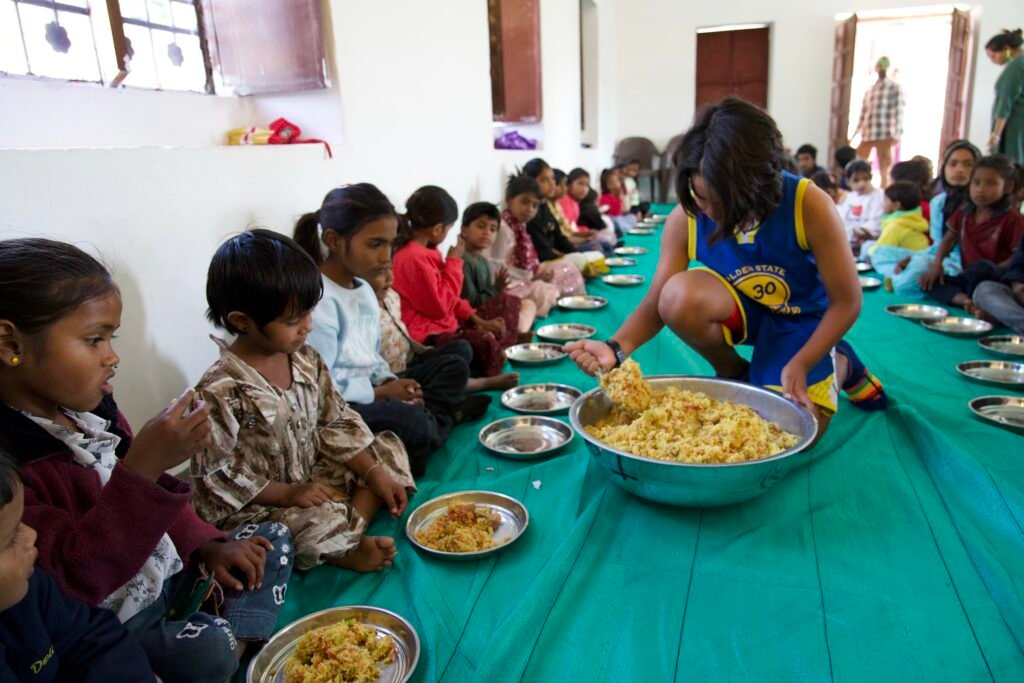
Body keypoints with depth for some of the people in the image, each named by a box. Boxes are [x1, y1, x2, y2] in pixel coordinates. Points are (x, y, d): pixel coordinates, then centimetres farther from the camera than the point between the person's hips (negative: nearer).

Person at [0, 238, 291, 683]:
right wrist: (144, 464, -40)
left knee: (272, 541, 10)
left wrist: (206, 546, 0)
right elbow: (72, 578, -30)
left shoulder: (89, 409, 1)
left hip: (165, 571, 9)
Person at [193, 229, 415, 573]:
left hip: (315, 479, 8)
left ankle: (353, 532, -12)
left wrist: (374, 473, -5)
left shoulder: (305, 359, -1)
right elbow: (217, 477, -18)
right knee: (323, 523, -35)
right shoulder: (221, 390, -22)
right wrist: (287, 494, -20)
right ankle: (346, 553, -3)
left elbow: (336, 424, 4)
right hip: (257, 508, -8)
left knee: (388, 448, 3)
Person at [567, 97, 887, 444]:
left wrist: (800, 364, -29)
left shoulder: (809, 205, -29)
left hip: (802, 318, -1)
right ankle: (734, 375, -1)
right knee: (679, 295, -33)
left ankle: (839, 364, 19)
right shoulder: (685, 219, -23)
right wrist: (617, 347, -42)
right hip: (742, 310, 2)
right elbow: (656, 304, -22)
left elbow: (846, 302, -19)